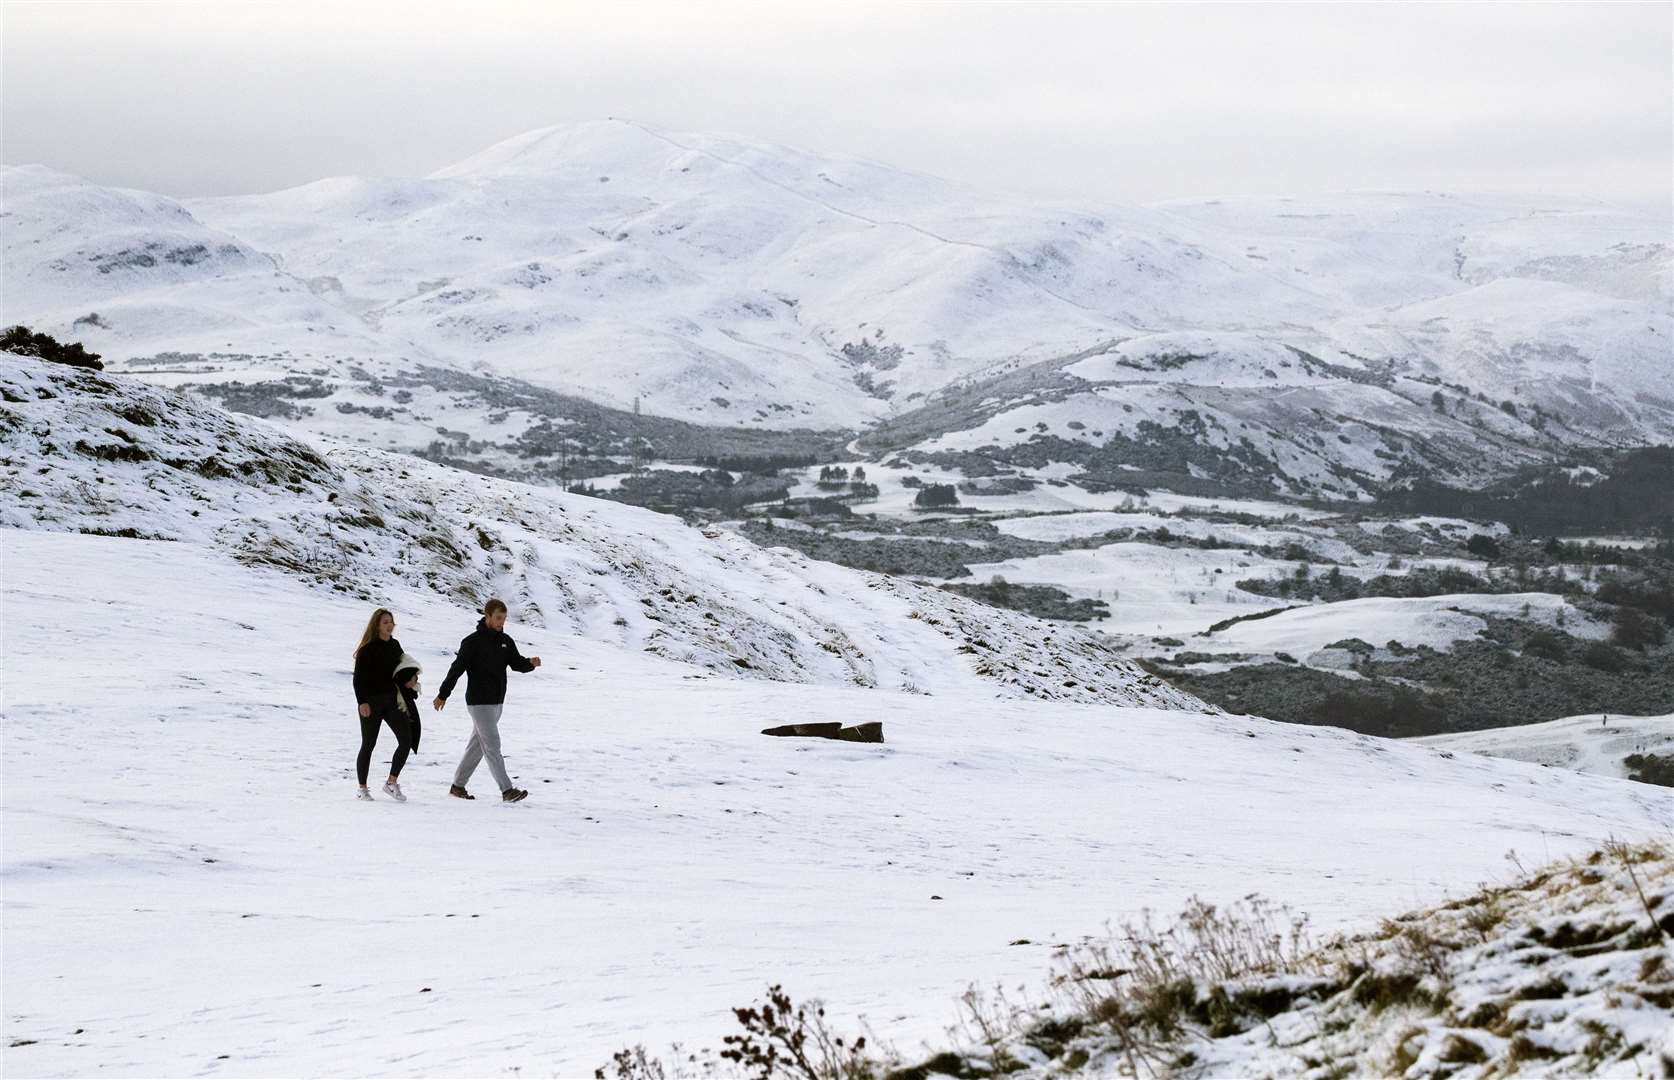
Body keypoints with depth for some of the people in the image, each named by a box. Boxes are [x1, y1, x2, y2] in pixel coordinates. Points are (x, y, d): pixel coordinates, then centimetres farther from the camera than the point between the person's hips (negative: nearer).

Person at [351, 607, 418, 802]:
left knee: (406, 739, -8)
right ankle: (362, 789, 13)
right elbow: (358, 678, -12)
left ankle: (392, 782, 1)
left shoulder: (394, 645, 10)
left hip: (391, 700, 6)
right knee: (368, 744, 2)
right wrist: (362, 702, -19)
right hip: (371, 702, -6)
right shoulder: (367, 649, -9)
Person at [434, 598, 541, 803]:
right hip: (479, 702, -7)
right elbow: (457, 669, -10)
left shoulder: (505, 641, 9)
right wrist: (442, 695, -9)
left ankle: (458, 786, 22)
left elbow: (517, 663, 5)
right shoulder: (473, 641, -11)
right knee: (492, 745, -11)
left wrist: (531, 663, -17)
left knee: (477, 745, 13)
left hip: (496, 702, 7)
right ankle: (507, 790, -16)